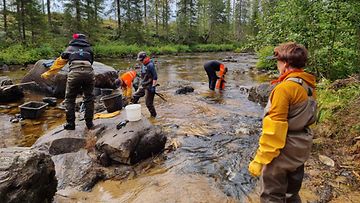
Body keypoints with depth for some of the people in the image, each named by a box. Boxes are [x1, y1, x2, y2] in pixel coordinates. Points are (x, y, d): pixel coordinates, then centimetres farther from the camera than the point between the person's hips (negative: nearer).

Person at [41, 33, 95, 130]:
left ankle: (70, 124, 15)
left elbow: (59, 62, 29)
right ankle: (89, 123, 17)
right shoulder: (89, 49, 27)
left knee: (70, 99, 14)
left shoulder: (70, 48, 24)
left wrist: (47, 74, 38)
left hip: (74, 73, -1)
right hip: (88, 72, 1)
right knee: (89, 98, 15)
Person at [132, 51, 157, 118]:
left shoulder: (150, 65, -17)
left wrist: (153, 86, -22)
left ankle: (153, 116, 15)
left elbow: (155, 76, -21)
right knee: (135, 97, 13)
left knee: (148, 103, -2)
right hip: (143, 86, 9)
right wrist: (140, 85, 24)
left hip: (149, 87, -9)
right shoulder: (143, 65, 11)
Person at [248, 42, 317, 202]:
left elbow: (274, 127, -25)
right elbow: (305, 118, 9)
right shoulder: (309, 86, 3)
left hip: (283, 152, -8)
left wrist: (260, 160, -19)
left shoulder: (285, 88, -22)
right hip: (301, 149, 9)